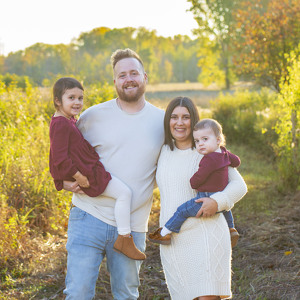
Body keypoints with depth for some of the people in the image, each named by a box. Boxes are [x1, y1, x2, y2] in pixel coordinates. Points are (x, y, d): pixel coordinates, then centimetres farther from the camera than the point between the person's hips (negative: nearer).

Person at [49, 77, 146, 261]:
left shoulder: (68, 119, 11)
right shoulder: (60, 125, -21)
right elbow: (60, 157, -26)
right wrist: (78, 176, -25)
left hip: (87, 169, 11)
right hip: (85, 173, -11)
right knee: (124, 192, -14)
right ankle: (124, 239, -8)